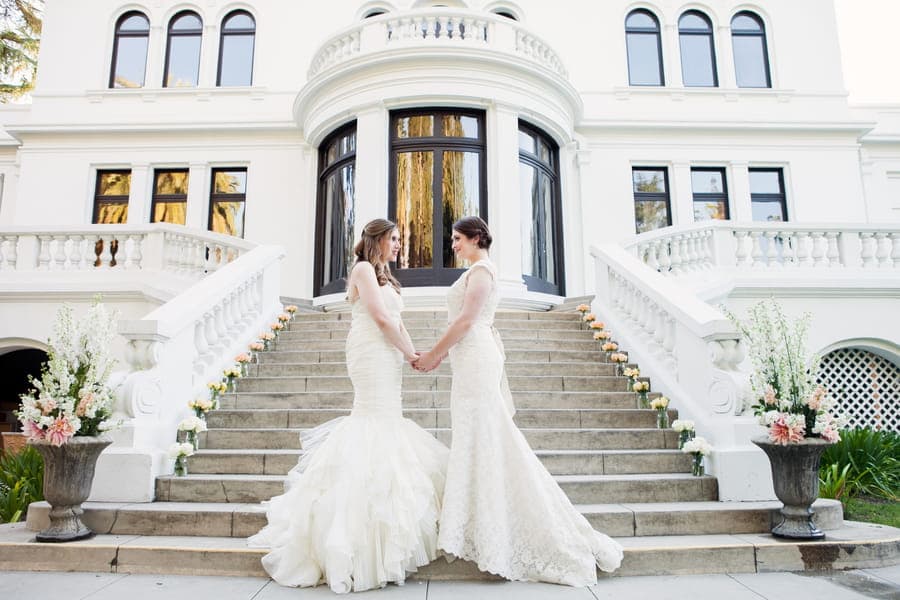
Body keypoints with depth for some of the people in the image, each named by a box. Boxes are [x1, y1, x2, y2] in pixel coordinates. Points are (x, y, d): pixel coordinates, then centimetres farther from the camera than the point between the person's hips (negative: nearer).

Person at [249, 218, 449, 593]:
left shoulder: (384, 277, 23)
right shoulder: (364, 269, -5)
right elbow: (381, 318, -14)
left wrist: (413, 354, 3)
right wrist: (411, 353, -8)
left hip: (387, 358, 9)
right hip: (373, 355, -9)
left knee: (382, 422, 10)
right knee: (381, 423, -10)